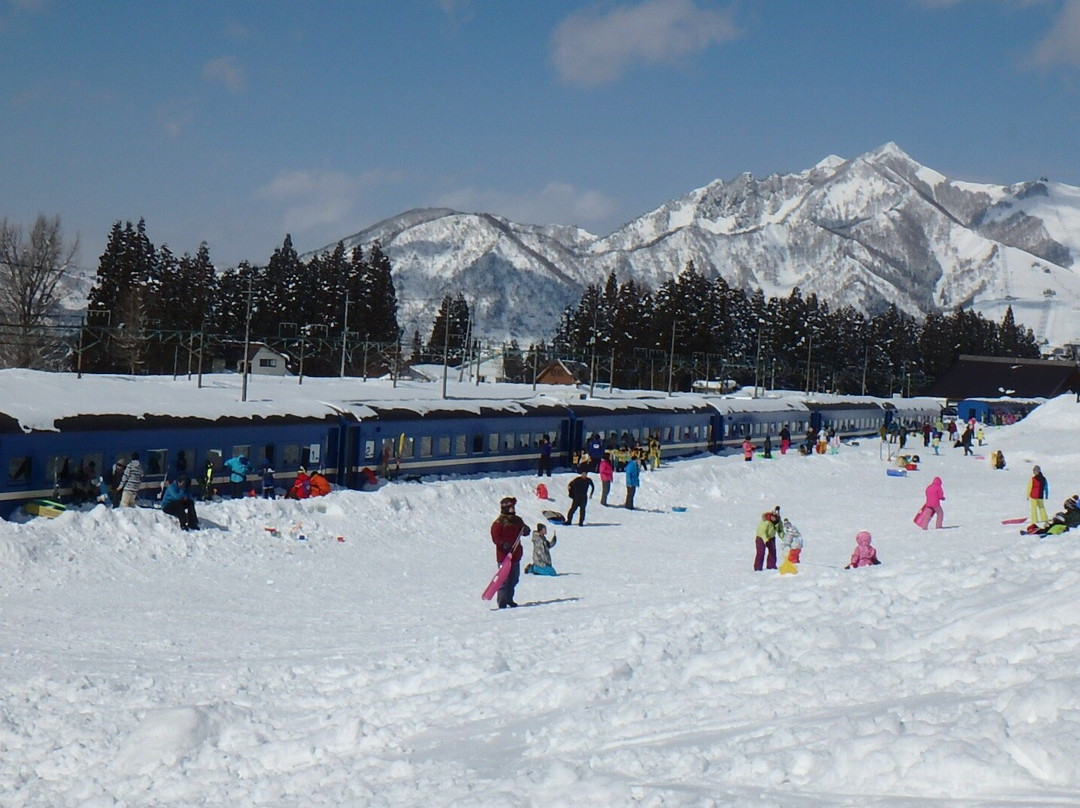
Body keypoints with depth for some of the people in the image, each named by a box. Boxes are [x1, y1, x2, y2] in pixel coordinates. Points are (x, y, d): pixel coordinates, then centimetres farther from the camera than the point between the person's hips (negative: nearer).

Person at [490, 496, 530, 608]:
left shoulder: (517, 520, 12)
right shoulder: (499, 522, -8)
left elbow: (525, 532, 17)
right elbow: (495, 537, -13)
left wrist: (526, 530, -8)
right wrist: (503, 544, -31)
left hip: (515, 554, 7)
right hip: (504, 555, -7)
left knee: (514, 578, 14)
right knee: (504, 579, -9)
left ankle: (509, 599, 27)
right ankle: (502, 602, -7)